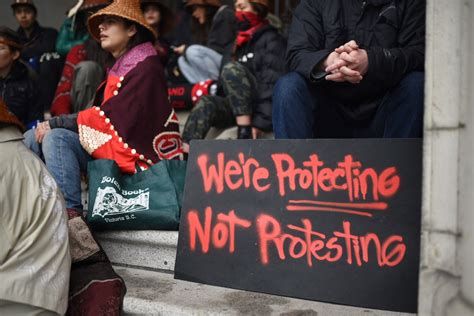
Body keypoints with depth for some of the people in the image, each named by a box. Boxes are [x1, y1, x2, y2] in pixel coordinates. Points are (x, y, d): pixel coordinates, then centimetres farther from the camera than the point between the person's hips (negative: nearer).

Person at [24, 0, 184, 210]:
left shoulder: (145, 68, -12)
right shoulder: (121, 67, 15)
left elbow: (109, 117, -17)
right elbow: (102, 114, 10)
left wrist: (54, 123, -11)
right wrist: (54, 124, -2)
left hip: (132, 154, -9)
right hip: (109, 142, 9)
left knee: (55, 138, -24)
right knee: (32, 138, 4)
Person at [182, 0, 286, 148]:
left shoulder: (271, 39, -3)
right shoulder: (243, 42, 21)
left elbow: (274, 84, -16)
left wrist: (260, 122, -24)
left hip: (266, 108, -7)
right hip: (240, 106, 7)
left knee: (232, 69, -25)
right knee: (207, 103, -20)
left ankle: (245, 135, -31)